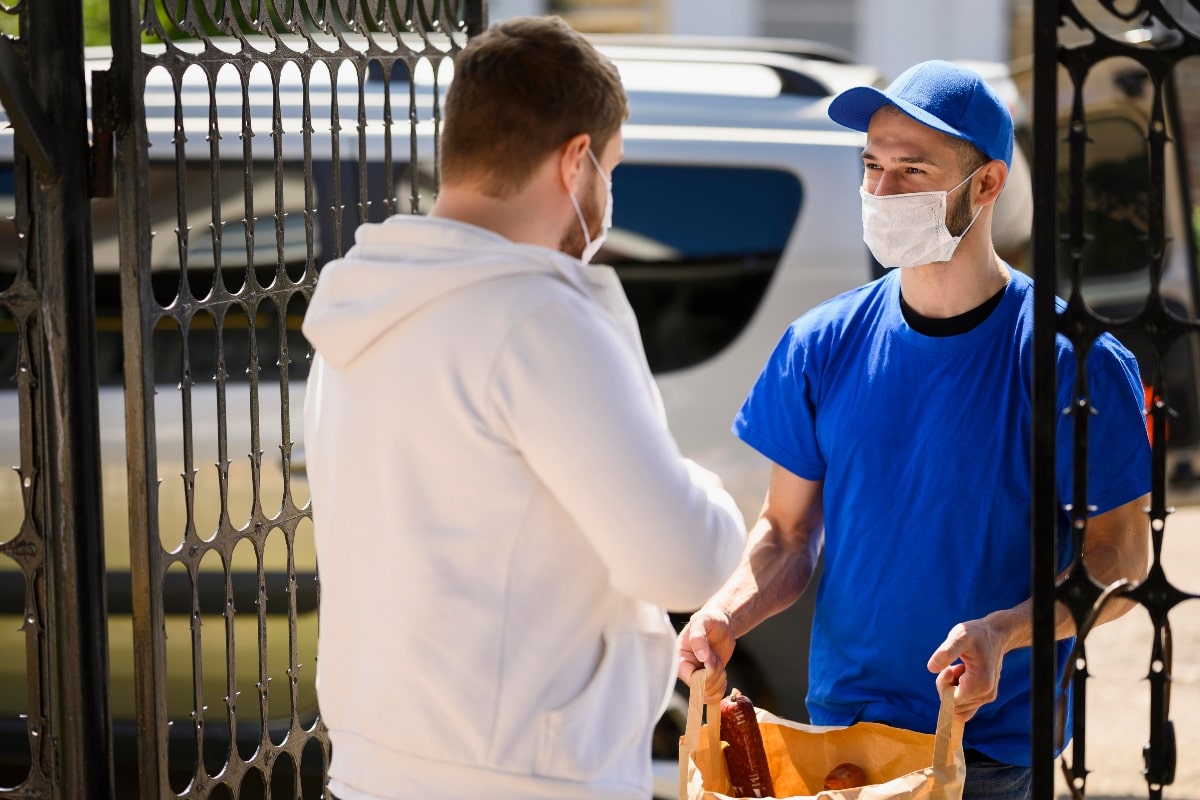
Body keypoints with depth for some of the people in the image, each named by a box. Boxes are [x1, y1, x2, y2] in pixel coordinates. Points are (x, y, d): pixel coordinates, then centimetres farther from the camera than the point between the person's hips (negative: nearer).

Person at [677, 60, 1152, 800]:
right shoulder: (823, 346, 0)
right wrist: (728, 612, -14)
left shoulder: (1076, 361, -12)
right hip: (838, 723, 4)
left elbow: (1121, 558, -10)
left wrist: (1001, 633, -26)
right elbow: (789, 531, 7)